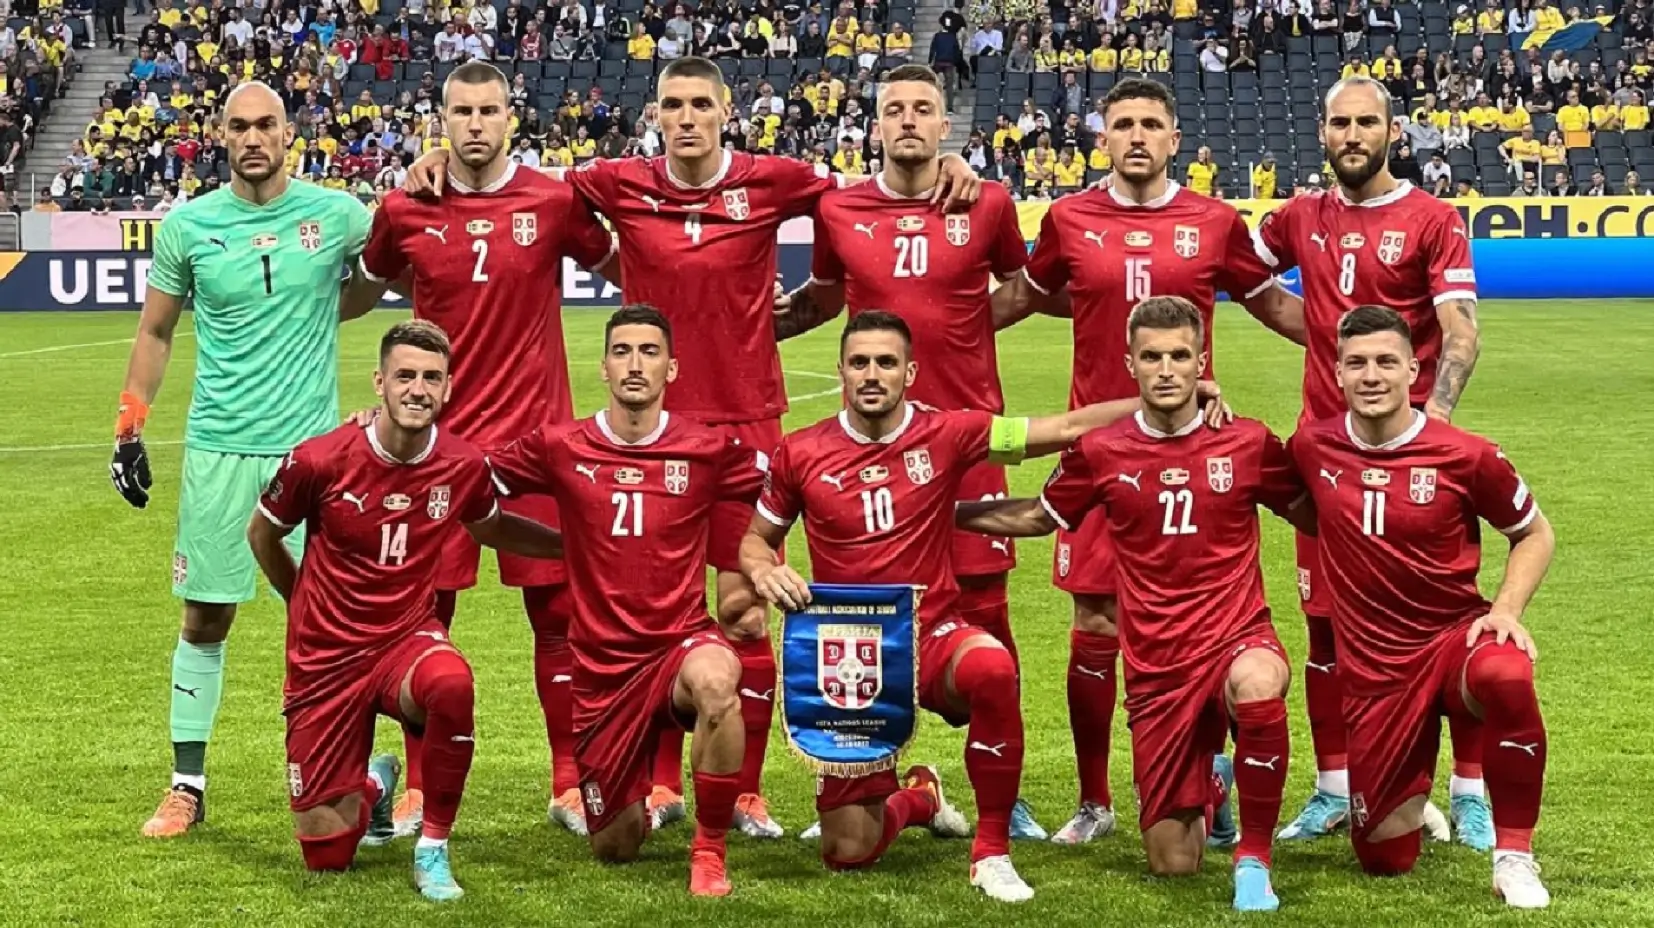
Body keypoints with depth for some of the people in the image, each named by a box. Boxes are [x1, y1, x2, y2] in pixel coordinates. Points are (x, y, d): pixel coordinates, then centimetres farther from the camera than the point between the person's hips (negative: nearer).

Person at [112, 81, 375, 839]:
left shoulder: (336, 215, -2)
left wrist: (326, 309, 5)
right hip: (219, 446, 1)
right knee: (206, 617, 5)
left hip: (312, 444, -1)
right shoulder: (188, 225, 1)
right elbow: (155, 333, 11)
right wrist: (130, 427, 7)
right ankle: (188, 784, 15)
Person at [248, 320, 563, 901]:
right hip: (327, 657, -1)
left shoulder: (463, 465, -8)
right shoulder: (321, 460, -16)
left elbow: (491, 529, 17)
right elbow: (261, 534, 6)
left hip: (408, 637, 1)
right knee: (327, 856, 0)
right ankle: (373, 788, 38)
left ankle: (433, 849, -17)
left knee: (451, 682, -39)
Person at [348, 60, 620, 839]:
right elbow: (362, 293, 20)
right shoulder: (406, 212, 2)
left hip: (537, 433, 0)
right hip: (440, 439, 1)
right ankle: (419, 788, 18)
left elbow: (623, 270, 13)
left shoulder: (554, 202, -1)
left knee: (557, 609, 4)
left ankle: (570, 783, 16)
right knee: (424, 612, 5)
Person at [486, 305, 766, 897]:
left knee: (716, 680, -40)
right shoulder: (560, 448, -1)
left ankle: (709, 852, -21)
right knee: (615, 850, 7)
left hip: (681, 641, -2)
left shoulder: (707, 449, -4)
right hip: (602, 664, 2)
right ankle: (633, 807, 47)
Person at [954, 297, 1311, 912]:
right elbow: (1040, 517, 17)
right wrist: (943, 512, 16)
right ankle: (1210, 785, 42)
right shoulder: (1101, 453, -1)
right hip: (1156, 665, 2)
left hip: (1236, 635, -2)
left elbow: (1314, 514, 14)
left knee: (1257, 687, -42)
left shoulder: (1247, 442, -3)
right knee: (1173, 865, 3)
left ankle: (1253, 860, -19)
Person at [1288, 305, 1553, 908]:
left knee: (1506, 676, -41)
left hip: (1455, 637, -2)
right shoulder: (1312, 447, -2)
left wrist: (1506, 610, -9)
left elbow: (1535, 535, 6)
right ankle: (1411, 800, 42)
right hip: (1372, 670, 2)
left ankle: (1514, 855, -22)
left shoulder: (1466, 456, -9)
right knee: (1386, 860, 3)